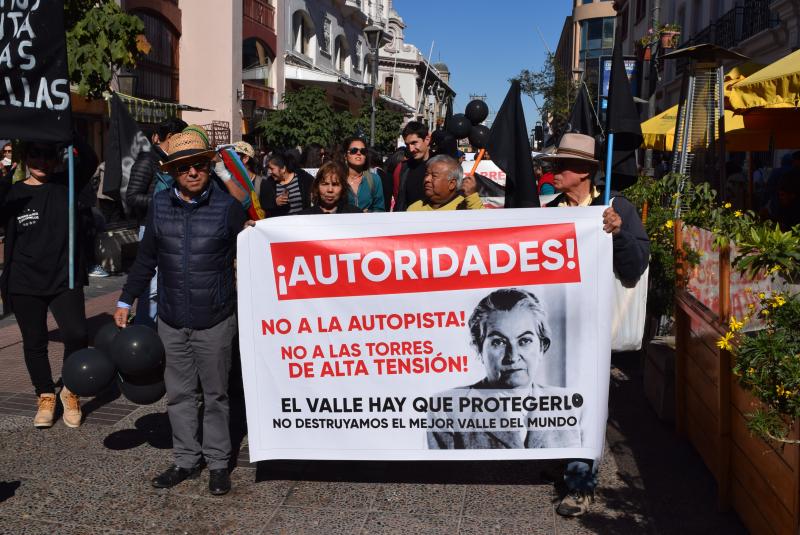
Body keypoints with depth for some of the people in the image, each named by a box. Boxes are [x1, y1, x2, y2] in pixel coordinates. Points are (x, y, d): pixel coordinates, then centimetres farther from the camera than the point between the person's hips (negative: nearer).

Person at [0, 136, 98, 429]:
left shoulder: (66, 184, 1)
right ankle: (45, 396, 30)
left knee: (77, 335, -14)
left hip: (64, 279, -1)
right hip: (25, 284, 1)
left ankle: (71, 390, 11)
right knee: (35, 342, 10)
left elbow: (89, 160, -14)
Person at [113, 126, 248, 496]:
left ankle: (217, 462, 22)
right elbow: (145, 258, 10)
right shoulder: (159, 205, 2)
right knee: (179, 393, 12)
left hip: (215, 320, -3)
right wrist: (125, 301, 11)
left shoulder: (228, 206, -8)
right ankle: (187, 459, 27)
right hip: (172, 320, 3)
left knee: (215, 393, 9)